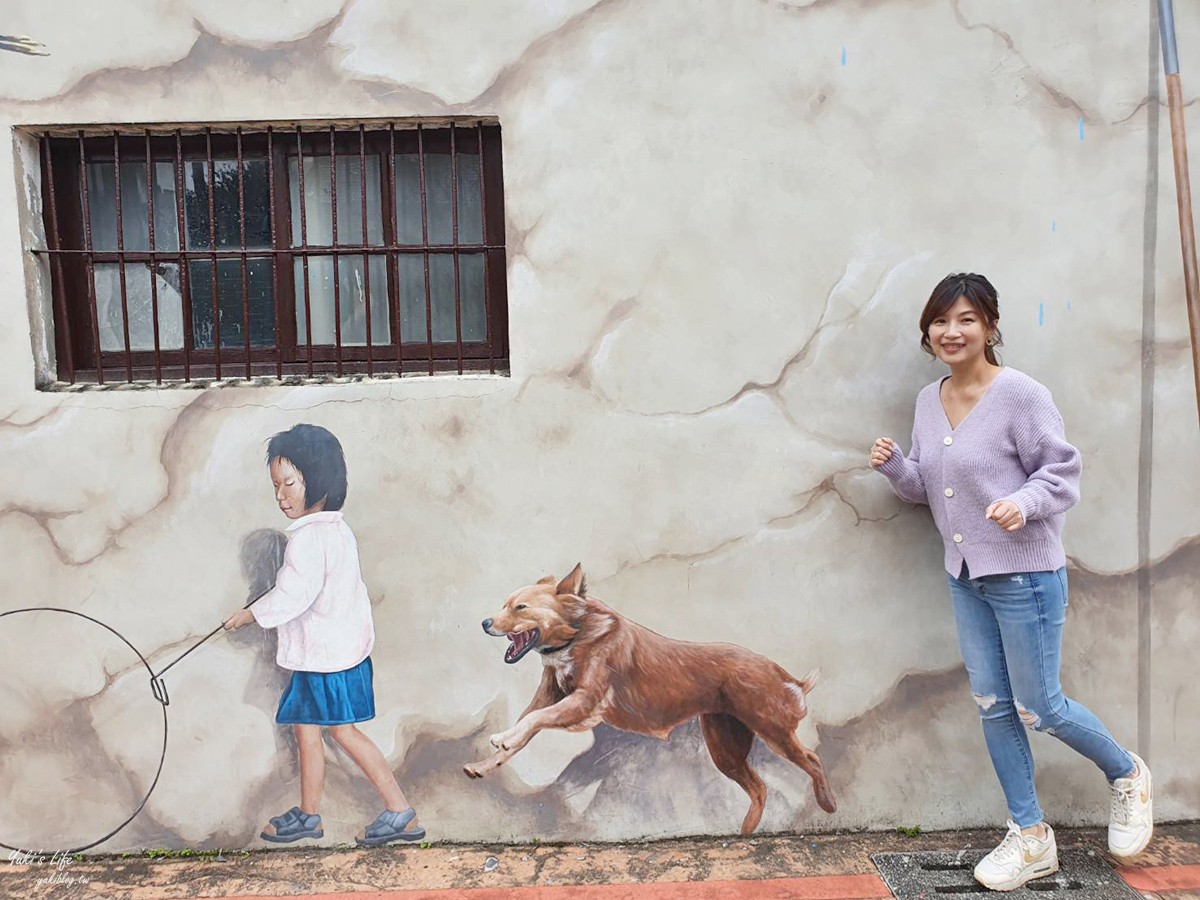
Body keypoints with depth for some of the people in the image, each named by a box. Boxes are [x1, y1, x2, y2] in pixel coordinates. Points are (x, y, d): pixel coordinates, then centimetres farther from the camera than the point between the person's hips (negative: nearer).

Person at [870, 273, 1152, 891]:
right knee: (992, 706, 11)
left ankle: (1127, 775, 37)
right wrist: (893, 466, -7)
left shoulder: (1020, 394, -14)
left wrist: (1023, 503, -30)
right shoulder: (929, 401, 6)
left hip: (1024, 574, -6)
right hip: (965, 577, 7)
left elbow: (1062, 471, -11)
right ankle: (1031, 838, 28)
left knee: (1038, 708, 5)